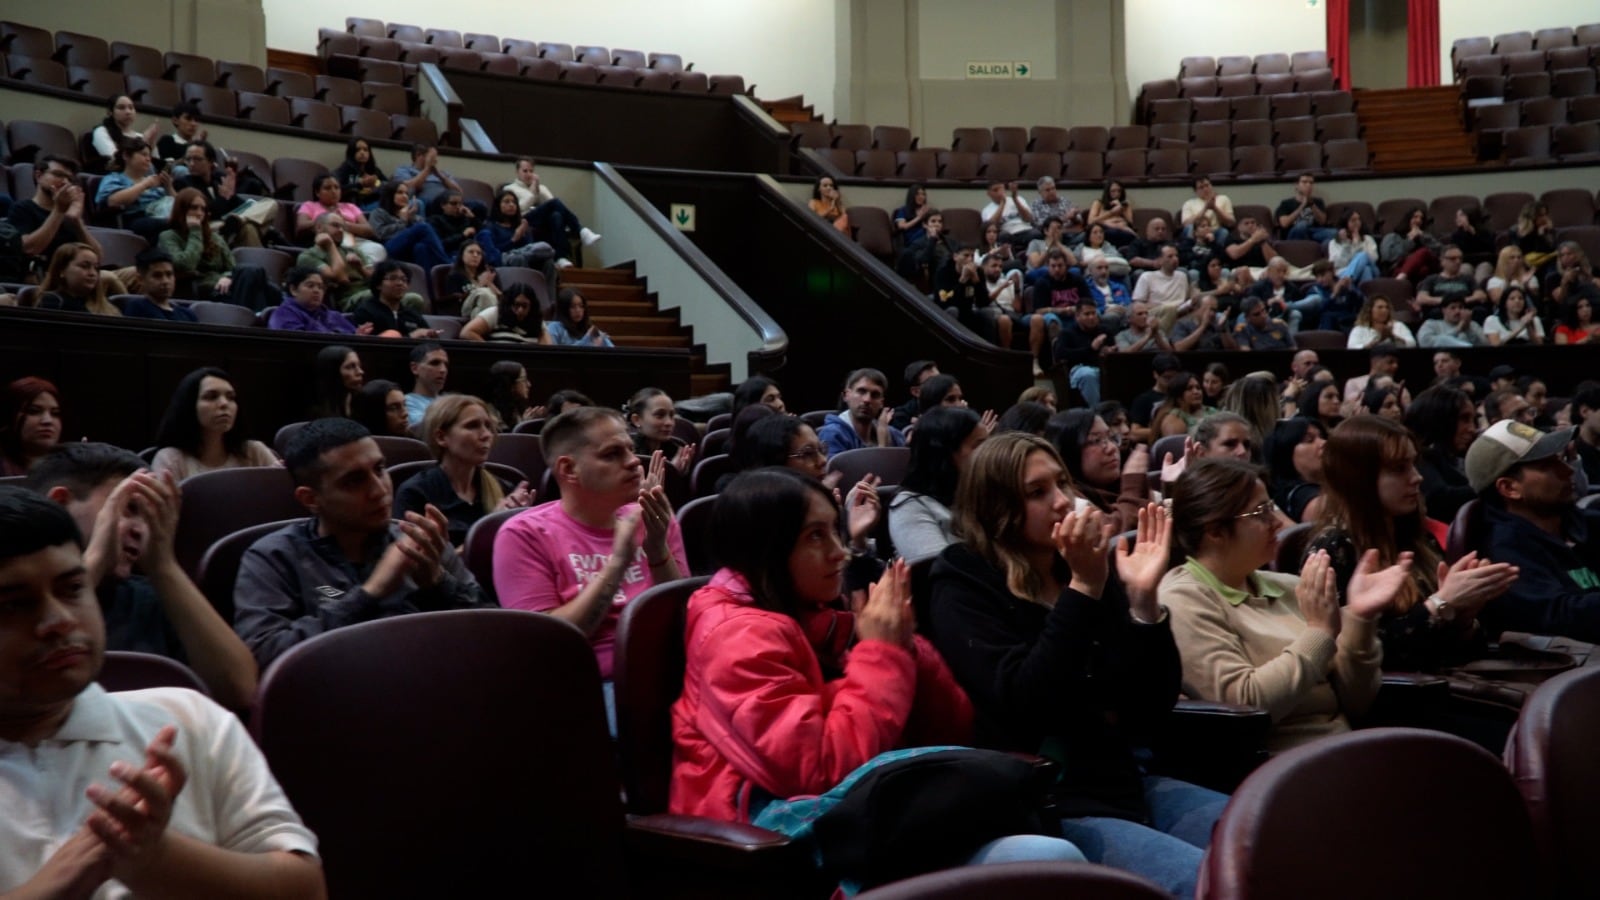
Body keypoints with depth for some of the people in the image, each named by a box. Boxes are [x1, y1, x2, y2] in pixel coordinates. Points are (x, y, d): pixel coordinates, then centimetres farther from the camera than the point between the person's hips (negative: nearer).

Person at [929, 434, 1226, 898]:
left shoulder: (1094, 570, 9)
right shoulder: (963, 589, -5)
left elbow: (1151, 712, 3)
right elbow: (1025, 708, -21)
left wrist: (1144, 599, -10)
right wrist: (1081, 590, -22)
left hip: (1126, 784, 6)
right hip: (1045, 807, -6)